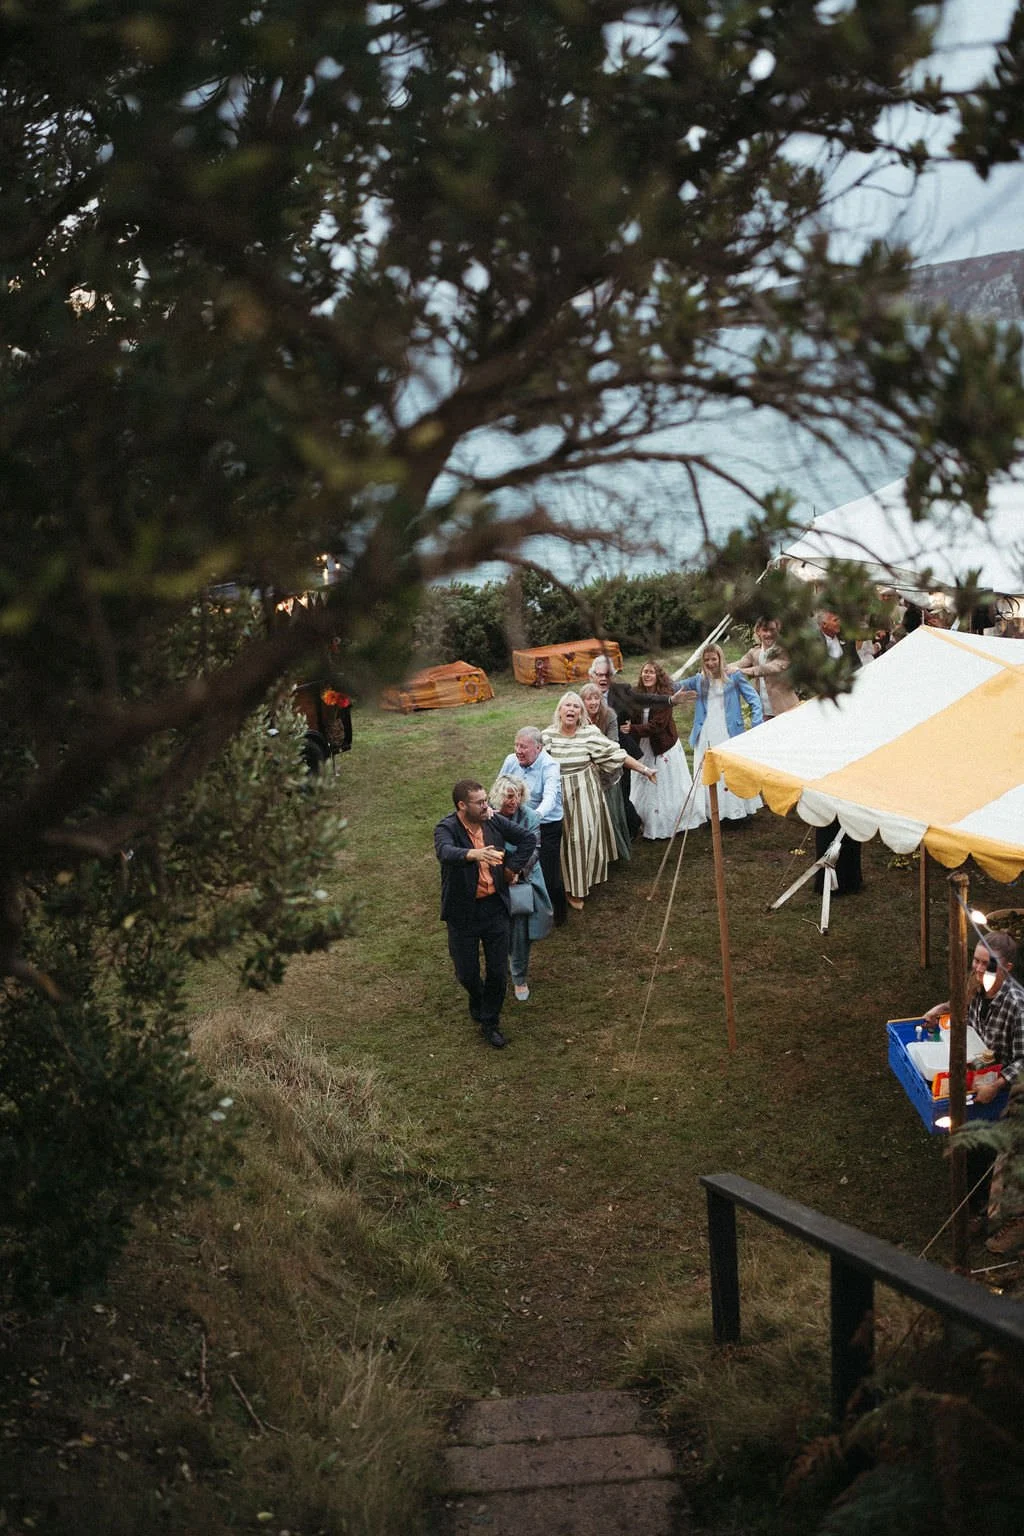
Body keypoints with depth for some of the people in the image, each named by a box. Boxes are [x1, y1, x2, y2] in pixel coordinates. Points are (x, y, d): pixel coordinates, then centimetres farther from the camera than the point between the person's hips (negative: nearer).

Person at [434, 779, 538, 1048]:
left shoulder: (494, 821, -3)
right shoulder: (446, 829, -17)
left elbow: (530, 838, 6)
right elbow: (445, 852, -40)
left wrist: (512, 868, -1)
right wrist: (473, 854, -58)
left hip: (495, 908, 3)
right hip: (463, 913, -3)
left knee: (498, 971, 8)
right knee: (466, 973, 10)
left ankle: (490, 1021, 28)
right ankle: (477, 998, 45)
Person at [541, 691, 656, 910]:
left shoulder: (590, 733, -6)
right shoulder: (547, 736, -4)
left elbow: (616, 754, -5)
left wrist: (644, 770, -6)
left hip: (586, 793, 0)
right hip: (559, 795, 0)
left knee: (586, 835, 2)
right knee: (566, 839, 3)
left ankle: (586, 880, 23)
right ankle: (572, 888, 15)